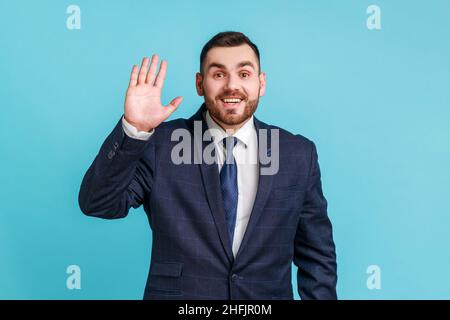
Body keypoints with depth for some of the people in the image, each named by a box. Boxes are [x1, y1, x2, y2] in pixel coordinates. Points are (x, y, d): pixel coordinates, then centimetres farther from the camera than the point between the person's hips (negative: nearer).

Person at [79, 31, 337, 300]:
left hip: (268, 294, 2)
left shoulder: (299, 154, -5)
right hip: (177, 295, -1)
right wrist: (134, 129, -28)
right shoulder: (161, 144, -9)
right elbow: (97, 204, -17)